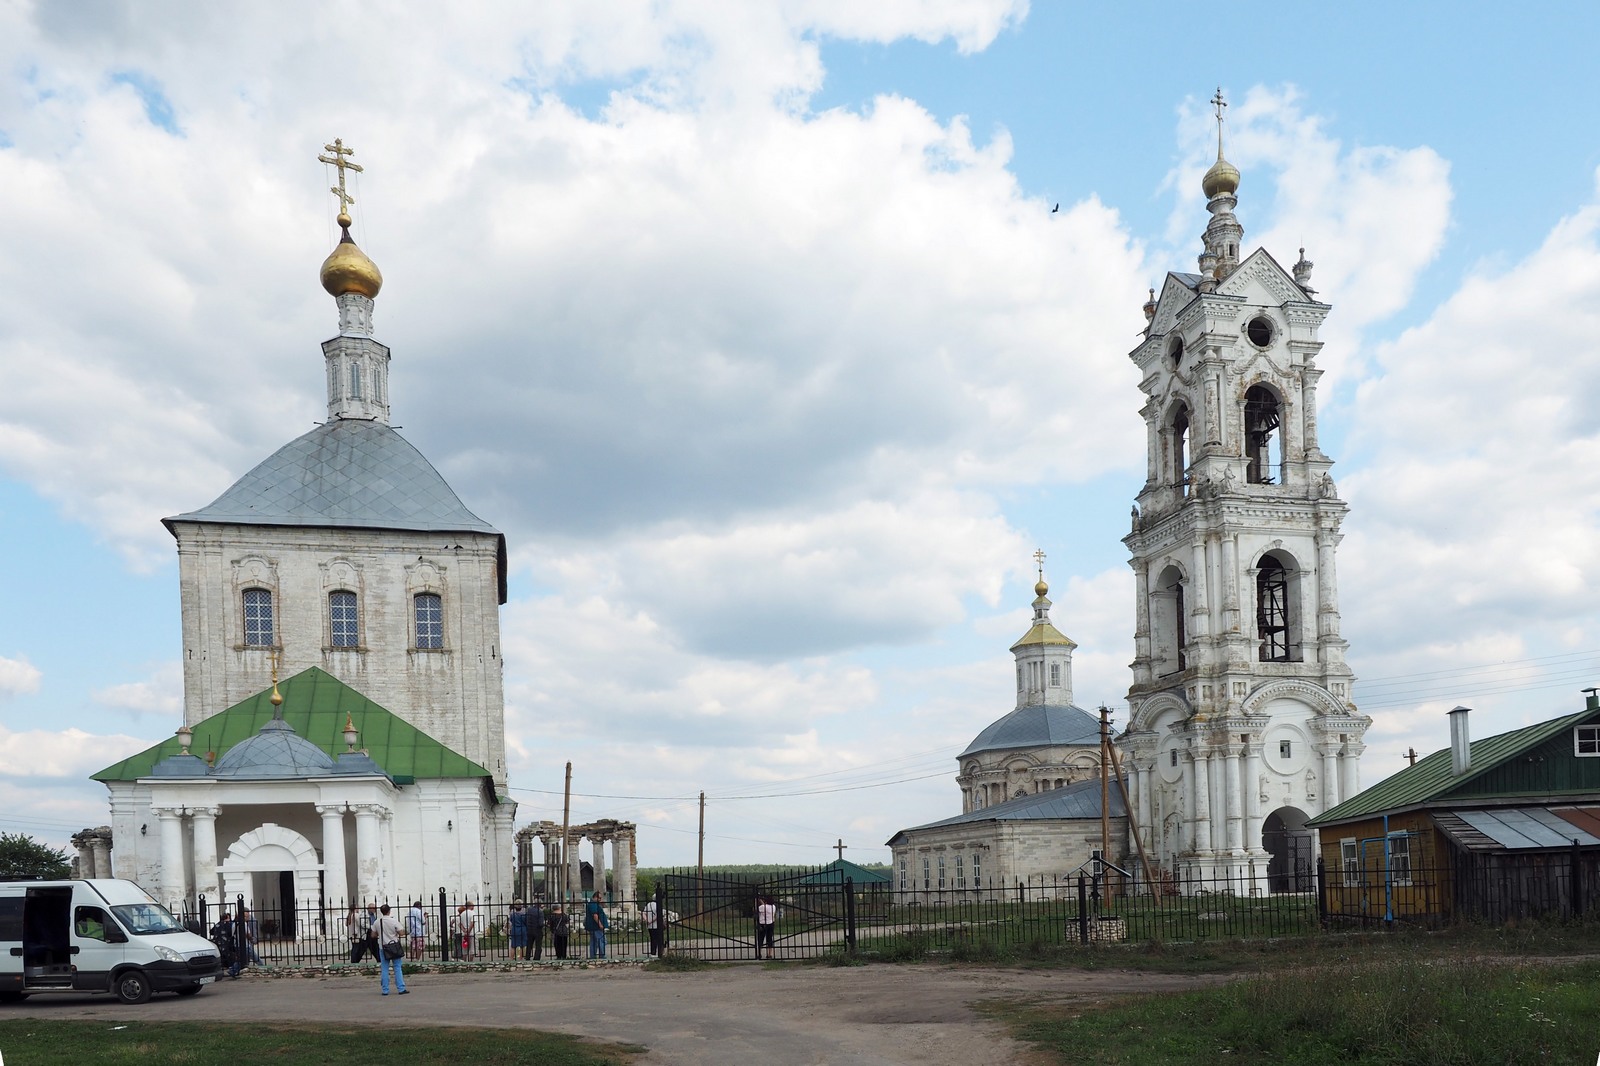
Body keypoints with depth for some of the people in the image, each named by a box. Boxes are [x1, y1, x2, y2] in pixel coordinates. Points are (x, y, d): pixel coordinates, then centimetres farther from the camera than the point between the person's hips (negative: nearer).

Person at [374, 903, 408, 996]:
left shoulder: (376, 922, -4)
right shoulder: (394, 921, -11)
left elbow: (373, 935, 3)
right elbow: (400, 933, -7)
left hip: (383, 947, 2)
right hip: (394, 946, -2)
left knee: (384, 969, 7)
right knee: (398, 968, 4)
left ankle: (385, 990, 6)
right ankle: (401, 989, 2)